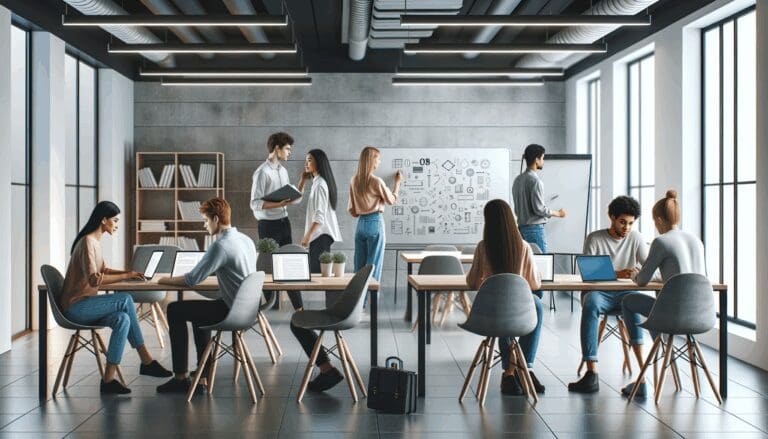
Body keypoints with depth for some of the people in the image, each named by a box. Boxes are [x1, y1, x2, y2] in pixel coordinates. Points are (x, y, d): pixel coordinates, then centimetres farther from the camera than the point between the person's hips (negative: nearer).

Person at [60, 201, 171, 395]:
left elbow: (102, 270, 28)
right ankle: (146, 361, -17)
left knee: (123, 320, -16)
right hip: (76, 307, -9)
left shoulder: (95, 240, 13)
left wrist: (128, 273, 11)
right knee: (125, 300, -23)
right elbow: (93, 279, -27)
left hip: (84, 306, 9)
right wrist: (126, 276, -22)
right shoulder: (87, 242, -17)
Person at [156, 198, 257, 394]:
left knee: (175, 310, 5)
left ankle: (180, 377, 9)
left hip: (231, 311, -9)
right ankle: (203, 376, 30)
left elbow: (192, 280, -16)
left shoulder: (220, 246, -20)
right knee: (199, 311, 32)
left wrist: (166, 280, 0)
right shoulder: (247, 240, 8)